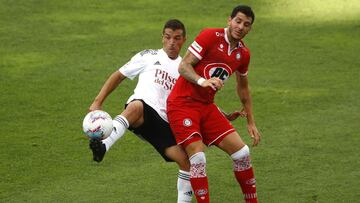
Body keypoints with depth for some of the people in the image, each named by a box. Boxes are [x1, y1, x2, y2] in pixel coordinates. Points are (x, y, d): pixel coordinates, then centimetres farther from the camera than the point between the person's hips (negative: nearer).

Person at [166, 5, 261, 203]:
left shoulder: (243, 53, 7)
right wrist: (202, 81, -34)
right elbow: (183, 66, -15)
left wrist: (251, 122, 25)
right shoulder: (211, 36, -12)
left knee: (242, 152, 0)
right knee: (198, 158, -20)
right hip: (182, 103, -6)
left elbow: (243, 87, 23)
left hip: (207, 106, 6)